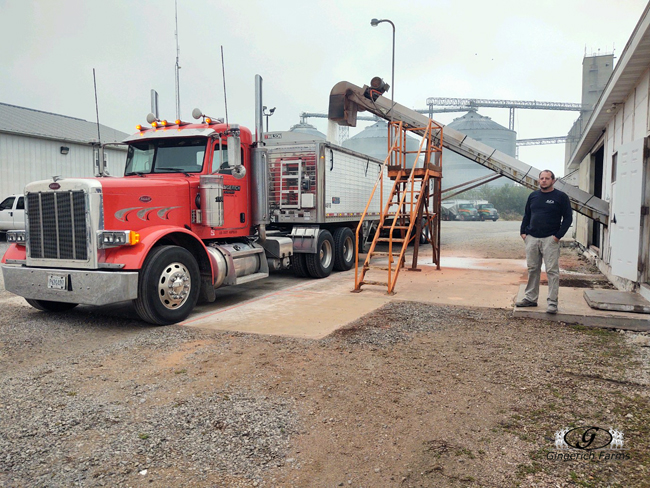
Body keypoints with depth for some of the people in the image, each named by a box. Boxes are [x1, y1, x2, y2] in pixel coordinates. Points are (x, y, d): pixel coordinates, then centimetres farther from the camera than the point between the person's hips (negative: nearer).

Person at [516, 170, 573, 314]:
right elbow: (526, 215, 19)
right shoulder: (533, 196, 13)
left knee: (552, 271, -5)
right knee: (533, 269, 10)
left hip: (550, 239, -4)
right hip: (532, 238, 5)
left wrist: (558, 235, -11)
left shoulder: (560, 197, -1)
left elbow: (568, 218, -2)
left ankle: (552, 302, -1)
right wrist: (523, 232, 7)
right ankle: (530, 298, 19)